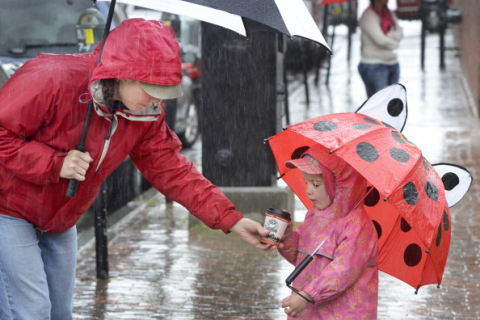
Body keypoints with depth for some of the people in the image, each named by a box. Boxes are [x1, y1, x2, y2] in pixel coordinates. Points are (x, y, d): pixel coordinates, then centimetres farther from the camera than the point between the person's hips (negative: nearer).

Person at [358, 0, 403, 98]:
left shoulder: (390, 14, 13)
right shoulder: (368, 16, -12)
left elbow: (400, 33, 2)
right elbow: (380, 40, -19)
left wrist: (389, 35, -17)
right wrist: (395, 43, -2)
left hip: (393, 63, 8)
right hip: (374, 65, -8)